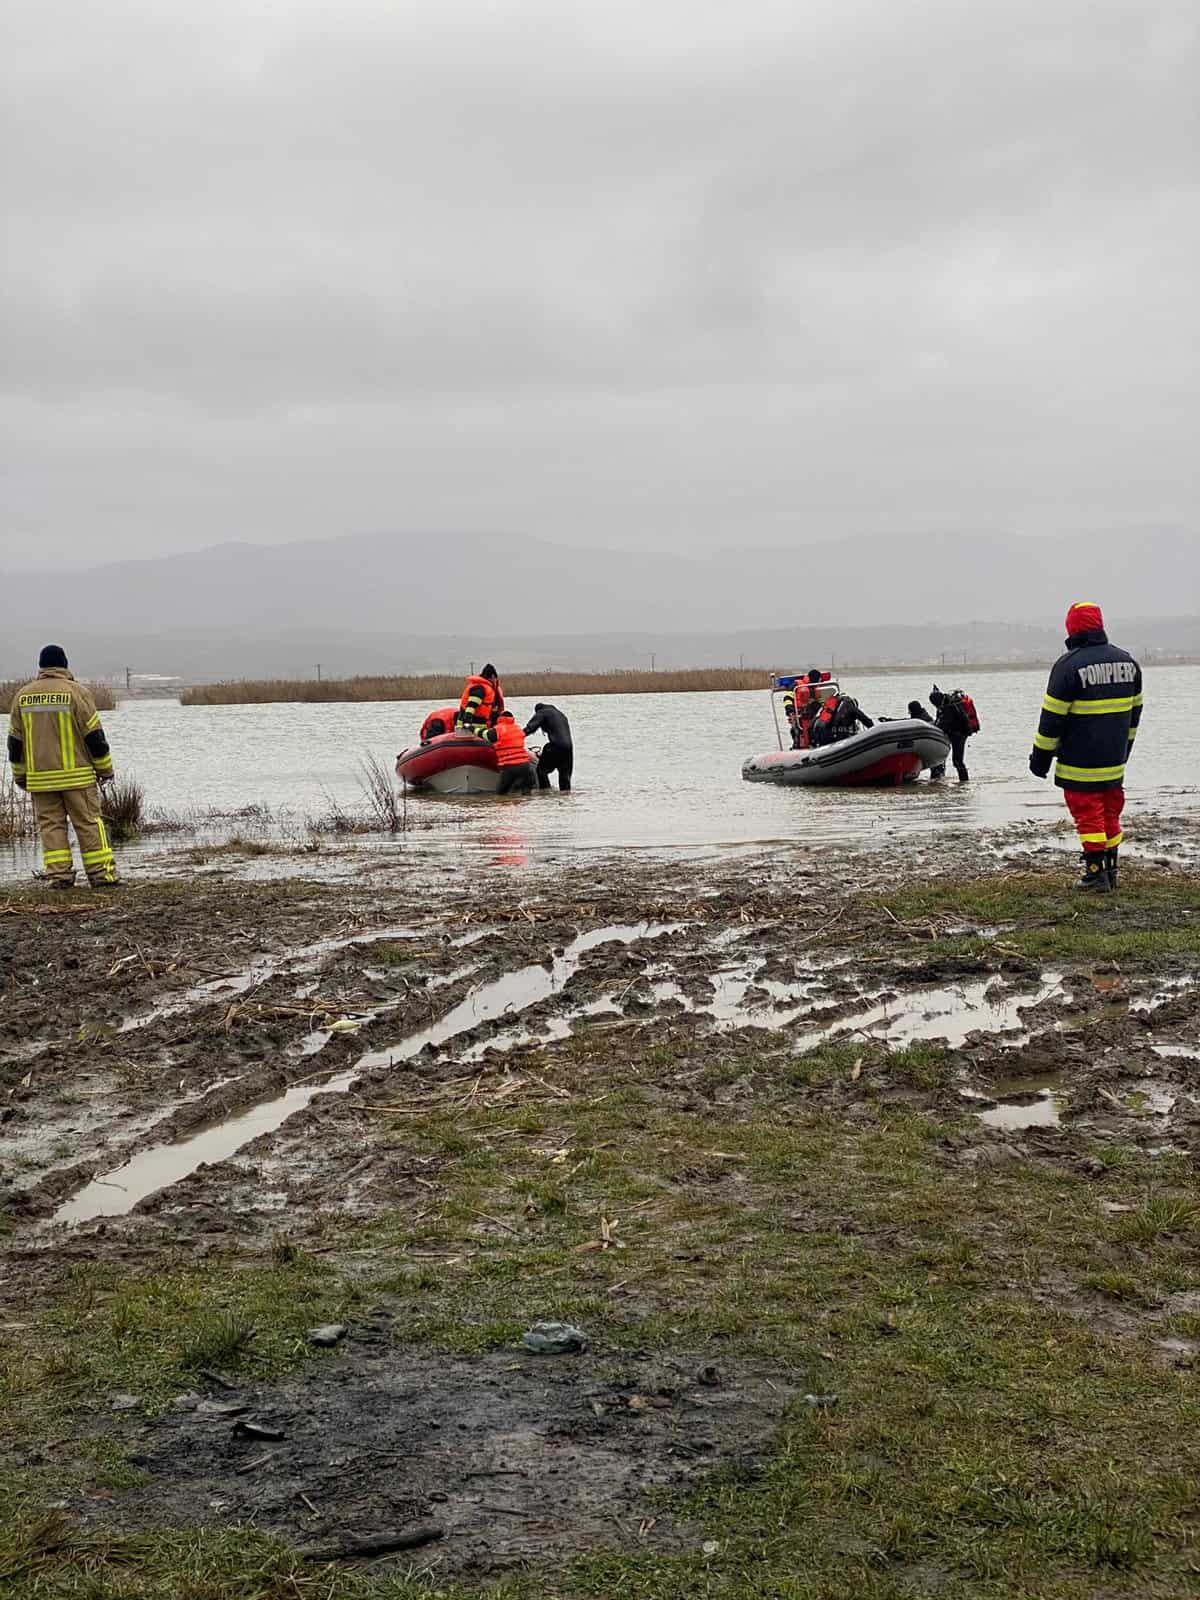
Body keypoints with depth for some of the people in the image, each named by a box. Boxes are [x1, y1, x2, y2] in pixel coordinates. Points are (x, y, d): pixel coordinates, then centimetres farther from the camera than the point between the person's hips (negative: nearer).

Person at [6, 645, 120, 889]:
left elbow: (15, 741, 10)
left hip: (39, 778, 3)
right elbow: (94, 735, -5)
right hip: (76, 775, -3)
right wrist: (105, 769, 4)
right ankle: (101, 873, 2)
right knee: (89, 822, 2)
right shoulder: (76, 692, -6)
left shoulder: (22, 696, 6)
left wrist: (19, 775, 20)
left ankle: (59, 874, 3)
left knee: (50, 825, 8)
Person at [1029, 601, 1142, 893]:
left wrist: (1040, 757, -5)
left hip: (1079, 762, -6)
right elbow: (1134, 712, 15)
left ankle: (1096, 873, 2)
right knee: (1111, 813, 16)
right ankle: (1111, 870, 22)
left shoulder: (1069, 665, -16)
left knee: (1087, 814, 2)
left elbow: (1052, 718, -13)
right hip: (1114, 760, 6)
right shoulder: (1127, 661, 5)